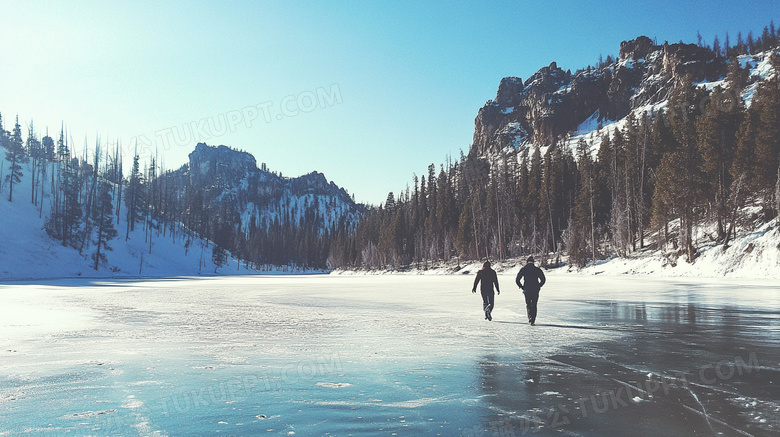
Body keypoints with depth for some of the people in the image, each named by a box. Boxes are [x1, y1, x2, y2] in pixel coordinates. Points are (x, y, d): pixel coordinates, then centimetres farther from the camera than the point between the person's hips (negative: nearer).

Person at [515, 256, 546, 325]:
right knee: (534, 305, 10)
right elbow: (543, 279, -1)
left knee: (528, 305, 14)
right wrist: (539, 286, 11)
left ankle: (530, 318, -4)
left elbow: (517, 280, -3)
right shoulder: (537, 269, 1)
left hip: (526, 290, 0)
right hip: (535, 290, 0)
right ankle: (532, 321, 0)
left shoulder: (523, 269, 0)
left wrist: (522, 287, 8)